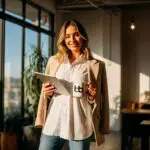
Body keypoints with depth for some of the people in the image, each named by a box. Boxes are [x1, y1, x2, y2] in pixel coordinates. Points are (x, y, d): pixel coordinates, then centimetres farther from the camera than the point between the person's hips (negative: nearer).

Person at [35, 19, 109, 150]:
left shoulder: (96, 65, 3)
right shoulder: (54, 61, 13)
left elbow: (101, 99, 7)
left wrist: (92, 96, -13)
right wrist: (46, 92, -1)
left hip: (80, 126, -2)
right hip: (53, 123, 3)